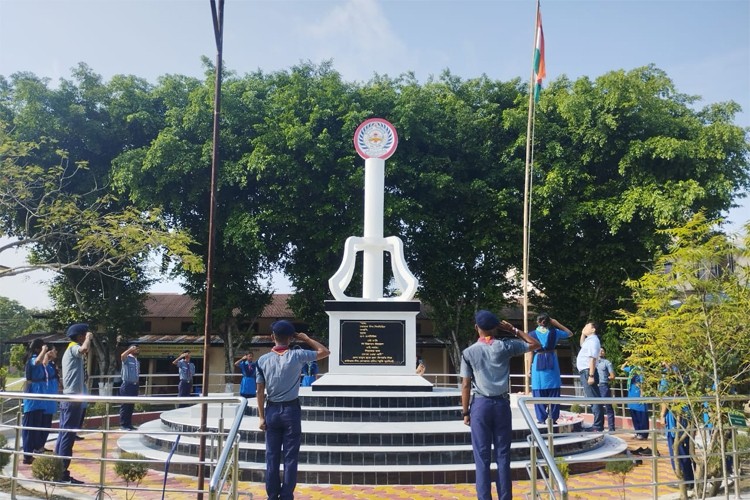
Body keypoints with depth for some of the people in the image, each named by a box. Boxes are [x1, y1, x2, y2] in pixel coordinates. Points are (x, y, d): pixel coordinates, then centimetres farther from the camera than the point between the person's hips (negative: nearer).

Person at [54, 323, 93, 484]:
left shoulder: (70, 350, 20)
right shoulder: (74, 348, -11)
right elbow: (85, 349, -36)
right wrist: (88, 338, -16)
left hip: (67, 398, 10)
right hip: (73, 399, -10)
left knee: (64, 435, 11)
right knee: (68, 436, -7)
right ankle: (63, 473, -5)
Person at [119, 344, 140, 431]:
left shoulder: (138, 362, 17)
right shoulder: (127, 358, -6)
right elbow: (122, 356, -31)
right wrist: (130, 349, -26)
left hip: (135, 385, 7)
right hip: (127, 385, -7)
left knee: (131, 406, 10)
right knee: (125, 405, -4)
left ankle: (129, 424, 17)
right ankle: (123, 425, 0)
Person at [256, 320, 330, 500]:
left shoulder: (263, 360, -3)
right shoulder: (297, 356, -10)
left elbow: (260, 390, -1)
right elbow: (325, 352, 0)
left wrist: (261, 416, 4)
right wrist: (306, 338, 7)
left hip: (272, 410, 2)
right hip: (291, 410, -2)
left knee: (272, 457, 9)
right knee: (290, 457, 4)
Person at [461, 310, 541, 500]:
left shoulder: (469, 352, -4)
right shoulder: (505, 346, -1)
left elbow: (466, 385, -4)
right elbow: (535, 344, 11)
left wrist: (465, 412, 4)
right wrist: (514, 330, 14)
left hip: (480, 404, -1)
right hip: (501, 403, 1)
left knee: (482, 457, 3)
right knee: (503, 455, 8)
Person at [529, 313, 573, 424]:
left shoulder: (532, 334, 2)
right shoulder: (554, 332, 3)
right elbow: (570, 333, 19)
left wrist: (529, 368, 5)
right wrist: (557, 324, 17)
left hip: (538, 363, 0)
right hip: (552, 362, 0)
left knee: (539, 393, 4)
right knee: (553, 392, 6)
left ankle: (541, 418, 3)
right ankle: (553, 417, 5)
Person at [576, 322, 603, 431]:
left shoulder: (593, 340, -11)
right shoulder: (589, 340, 19)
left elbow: (593, 358, -20)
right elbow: (582, 345, 43)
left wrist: (591, 376, -26)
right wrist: (582, 334, 26)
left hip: (588, 372, -10)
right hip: (585, 372, 10)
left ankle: (598, 426, -9)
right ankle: (597, 425, 16)